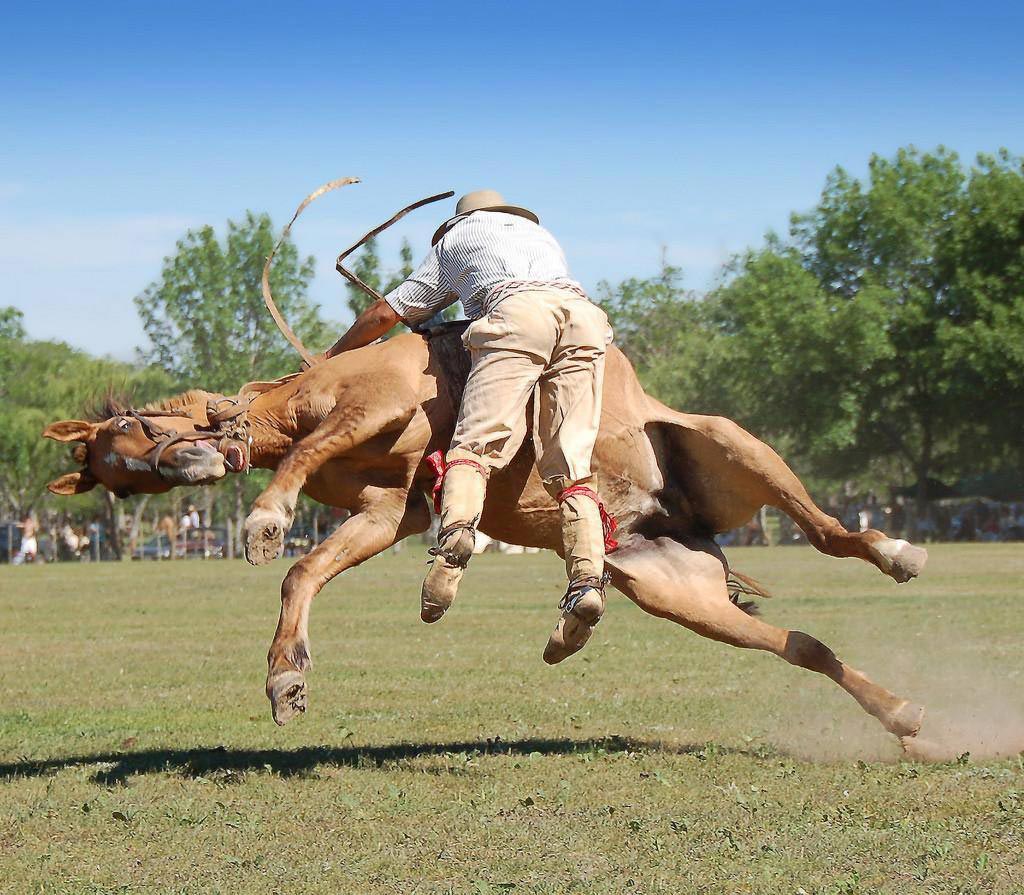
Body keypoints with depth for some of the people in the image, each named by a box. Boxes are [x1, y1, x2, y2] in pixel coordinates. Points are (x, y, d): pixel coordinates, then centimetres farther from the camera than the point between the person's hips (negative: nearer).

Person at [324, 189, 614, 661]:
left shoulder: (453, 238, 33)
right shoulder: (541, 233, 44)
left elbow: (387, 312, 36)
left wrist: (333, 355, 50)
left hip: (515, 313, -3)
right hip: (585, 313, 3)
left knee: (477, 441, -14)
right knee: (569, 465, -2)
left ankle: (457, 528, -45)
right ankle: (587, 577, -23)